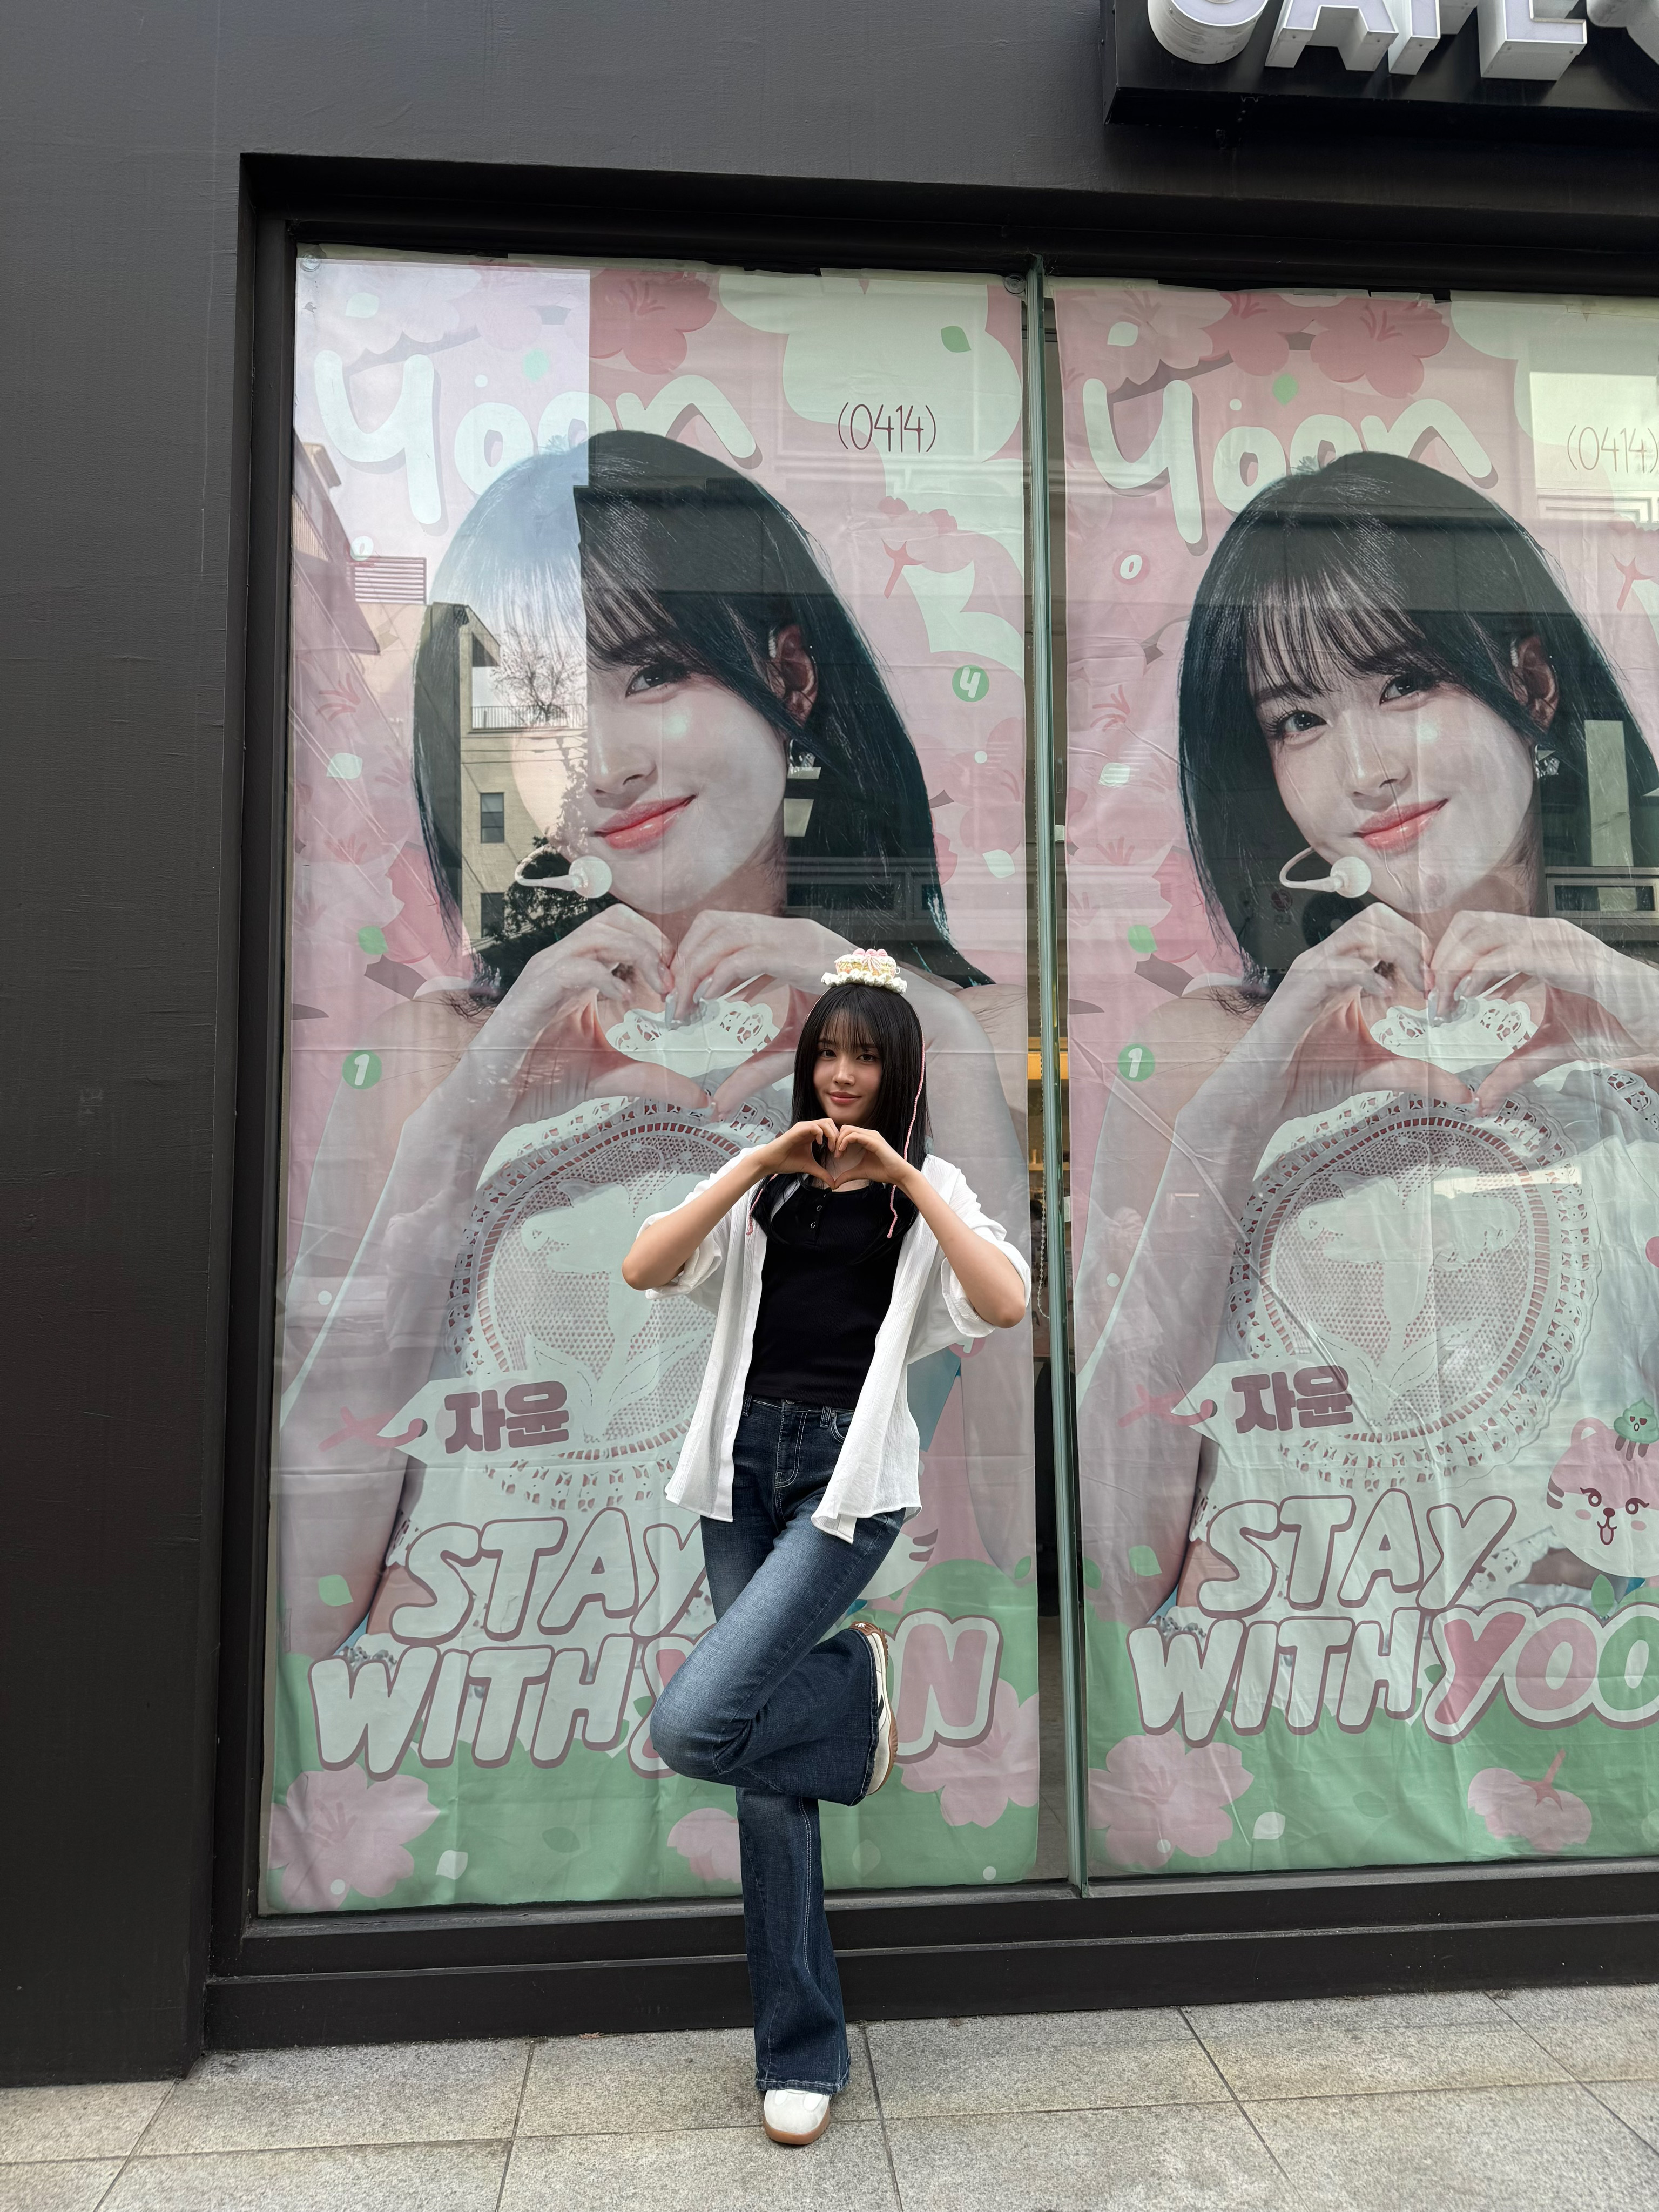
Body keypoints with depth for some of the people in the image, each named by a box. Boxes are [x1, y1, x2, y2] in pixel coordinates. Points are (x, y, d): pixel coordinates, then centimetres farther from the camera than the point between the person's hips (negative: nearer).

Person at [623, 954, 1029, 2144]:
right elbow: (643, 1269, -4)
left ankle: (860, 1688, 12)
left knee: (693, 1724, -19)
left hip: (850, 1476, -3)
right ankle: (803, 2052, 25)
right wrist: (757, 1163, -11)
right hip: (744, 1465, 4)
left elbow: (1007, 1303, -14)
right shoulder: (765, 1185, 10)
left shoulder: (930, 1190, 4)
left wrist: (907, 1178, -17)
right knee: (768, 1774, 7)